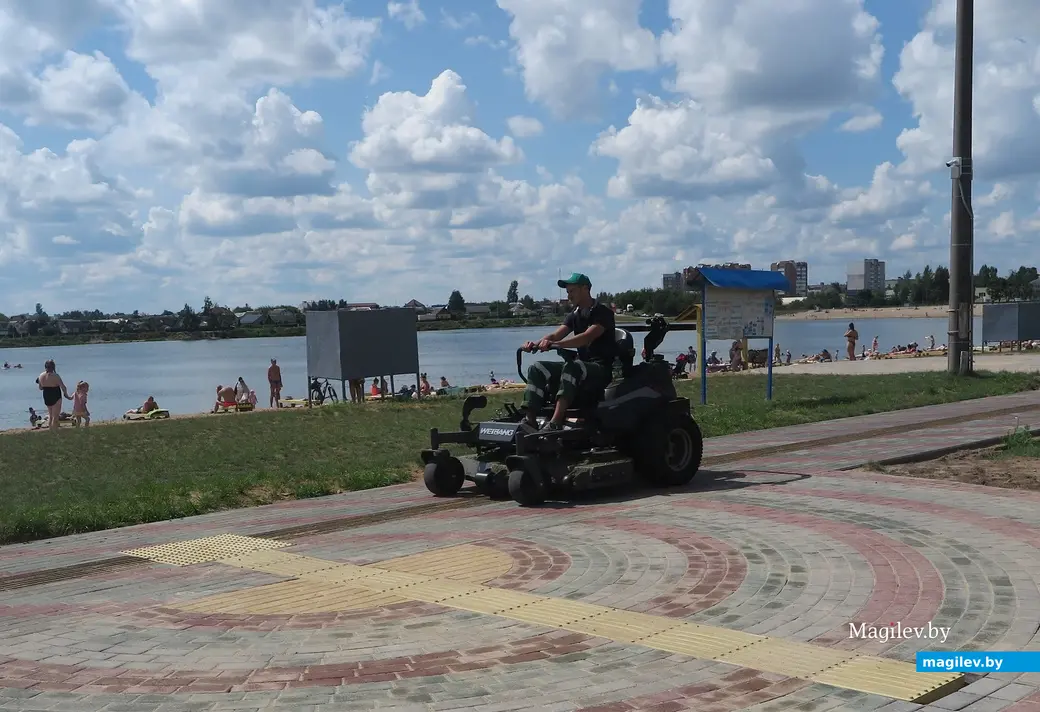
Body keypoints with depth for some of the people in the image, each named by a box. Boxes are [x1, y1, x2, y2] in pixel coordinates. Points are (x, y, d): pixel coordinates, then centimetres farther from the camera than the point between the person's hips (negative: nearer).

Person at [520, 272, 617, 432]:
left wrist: (556, 344, -40)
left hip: (602, 368, -8)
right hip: (582, 364, 8)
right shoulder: (574, 315, 15)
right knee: (537, 368, -10)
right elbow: (555, 335, 1)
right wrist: (536, 344, -22)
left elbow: (588, 336, -26)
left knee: (572, 367, -38)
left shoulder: (602, 312, -7)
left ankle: (555, 423, -51)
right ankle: (530, 420, -26)